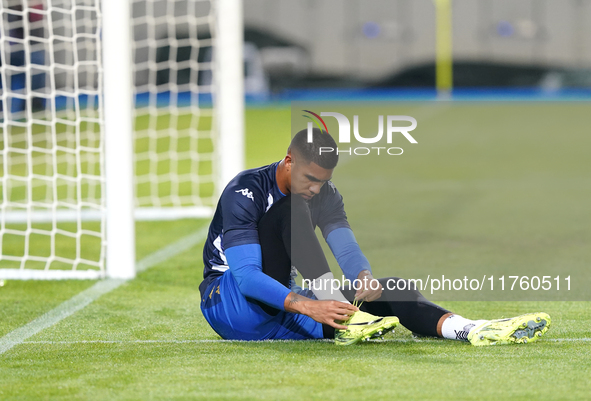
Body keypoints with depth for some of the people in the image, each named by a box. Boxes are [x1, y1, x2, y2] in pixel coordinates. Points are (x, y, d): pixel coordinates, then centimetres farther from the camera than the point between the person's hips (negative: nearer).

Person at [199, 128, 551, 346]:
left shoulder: (325, 195, 5)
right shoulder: (245, 192, -18)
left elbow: (348, 250, -8)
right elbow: (246, 276, -28)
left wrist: (365, 277, -33)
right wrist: (308, 306, -40)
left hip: (282, 316, 6)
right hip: (228, 303, -6)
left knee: (392, 289, -11)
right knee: (291, 210, -28)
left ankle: (469, 329, -35)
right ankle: (343, 319, -37)